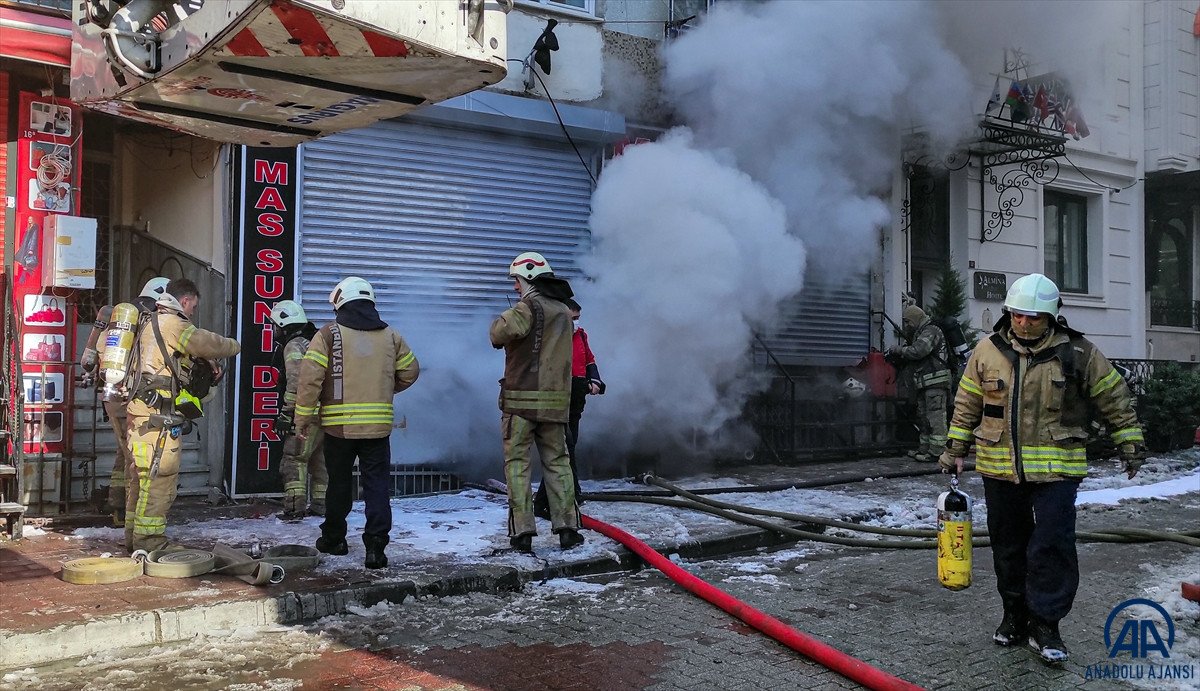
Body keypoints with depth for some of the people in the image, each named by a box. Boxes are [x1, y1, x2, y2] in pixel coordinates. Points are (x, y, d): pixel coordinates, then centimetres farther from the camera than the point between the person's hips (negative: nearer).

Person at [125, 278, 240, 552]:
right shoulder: (171, 324, -9)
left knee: (142, 478, 15)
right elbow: (207, 343, -17)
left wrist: (206, 370, 12)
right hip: (159, 418, -11)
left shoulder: (152, 324, 24)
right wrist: (234, 346, 3)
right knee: (160, 480, -8)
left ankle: (135, 536, 23)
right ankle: (149, 542, -7)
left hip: (142, 415, 11)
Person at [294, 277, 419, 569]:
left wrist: (303, 417, -1)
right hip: (378, 424, 1)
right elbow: (410, 371, 16)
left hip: (338, 424, -1)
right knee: (377, 485, 3)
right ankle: (375, 546, -5)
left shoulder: (329, 335, -4)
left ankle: (333, 539, 28)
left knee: (339, 484, 15)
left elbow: (310, 378, -9)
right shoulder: (390, 336, 7)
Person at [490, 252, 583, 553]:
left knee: (517, 463, 2)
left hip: (521, 399, -6)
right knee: (557, 463, 12)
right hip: (556, 401, 6)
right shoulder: (564, 312, 15)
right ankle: (567, 528, 10)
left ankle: (522, 531, -1)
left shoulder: (529, 306, -8)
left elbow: (505, 330, -26)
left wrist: (498, 326, -5)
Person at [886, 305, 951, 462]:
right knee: (923, 416, 13)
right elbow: (913, 359, 24)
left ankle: (935, 451, -11)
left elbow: (917, 351, -23)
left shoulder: (931, 332, -9)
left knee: (935, 415, -10)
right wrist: (896, 357, 9)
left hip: (936, 381, -11)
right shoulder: (921, 334, 23)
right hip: (925, 384, 11)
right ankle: (925, 447, 19)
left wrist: (898, 349, -10)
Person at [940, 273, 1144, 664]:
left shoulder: (1078, 353, -4)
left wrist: (1130, 444, 7)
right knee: (1008, 546, 13)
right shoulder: (988, 352, 2)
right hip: (1000, 470, 3)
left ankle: (1045, 625, 4)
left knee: (1052, 546, -7)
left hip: (1056, 470, -3)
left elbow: (1114, 398, 5)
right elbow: (967, 405, 11)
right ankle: (1015, 616, 28)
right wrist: (955, 449, 12)